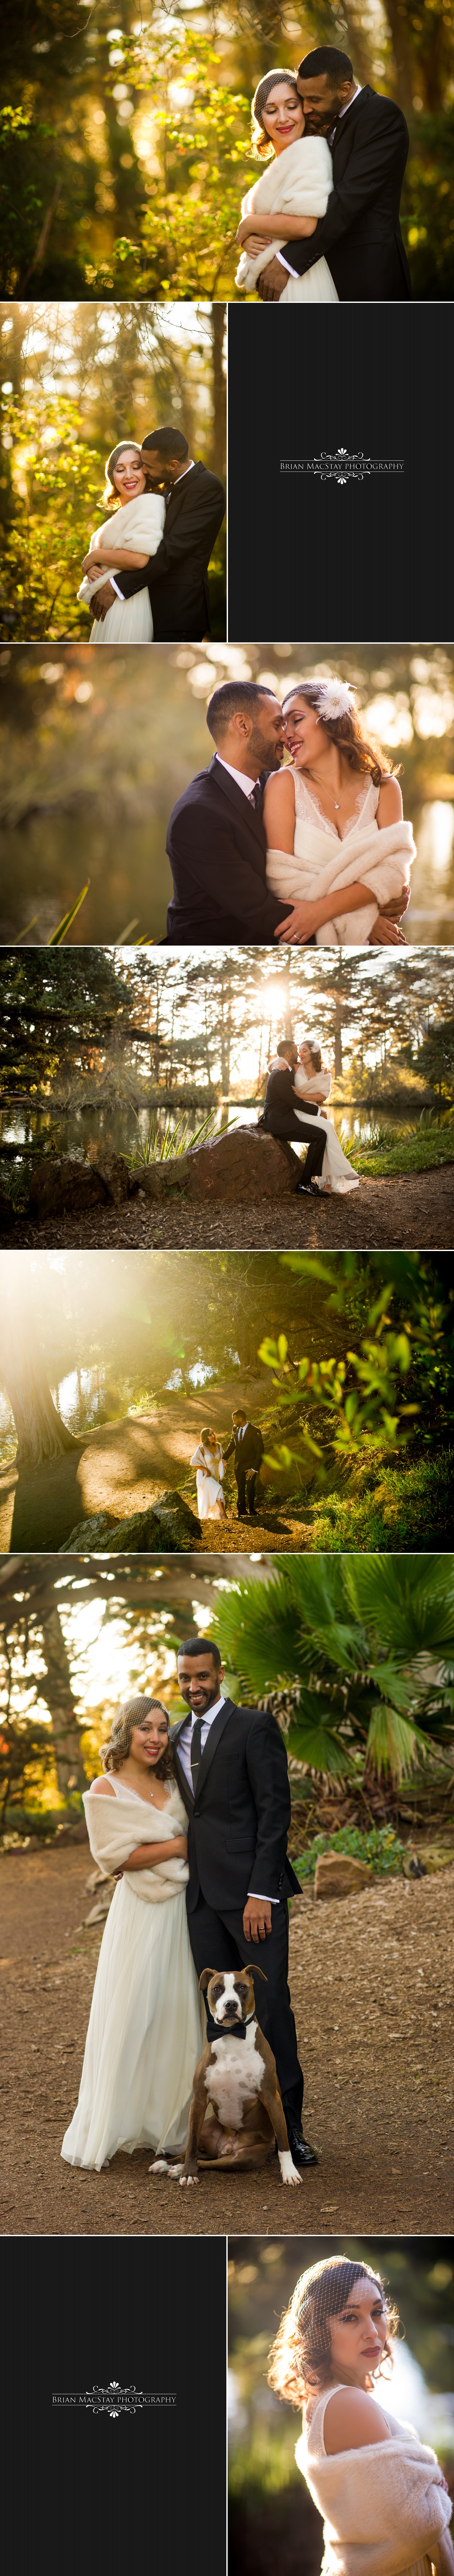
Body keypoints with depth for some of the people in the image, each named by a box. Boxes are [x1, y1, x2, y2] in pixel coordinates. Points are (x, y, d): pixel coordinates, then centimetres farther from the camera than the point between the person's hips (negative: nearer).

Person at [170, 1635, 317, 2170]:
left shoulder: (255, 1727, -5)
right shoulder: (176, 1738, 16)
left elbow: (275, 1811, -10)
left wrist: (261, 1894, -16)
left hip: (252, 1890, -6)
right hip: (203, 1895, 6)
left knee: (270, 2007, -6)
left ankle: (288, 2126, 2)